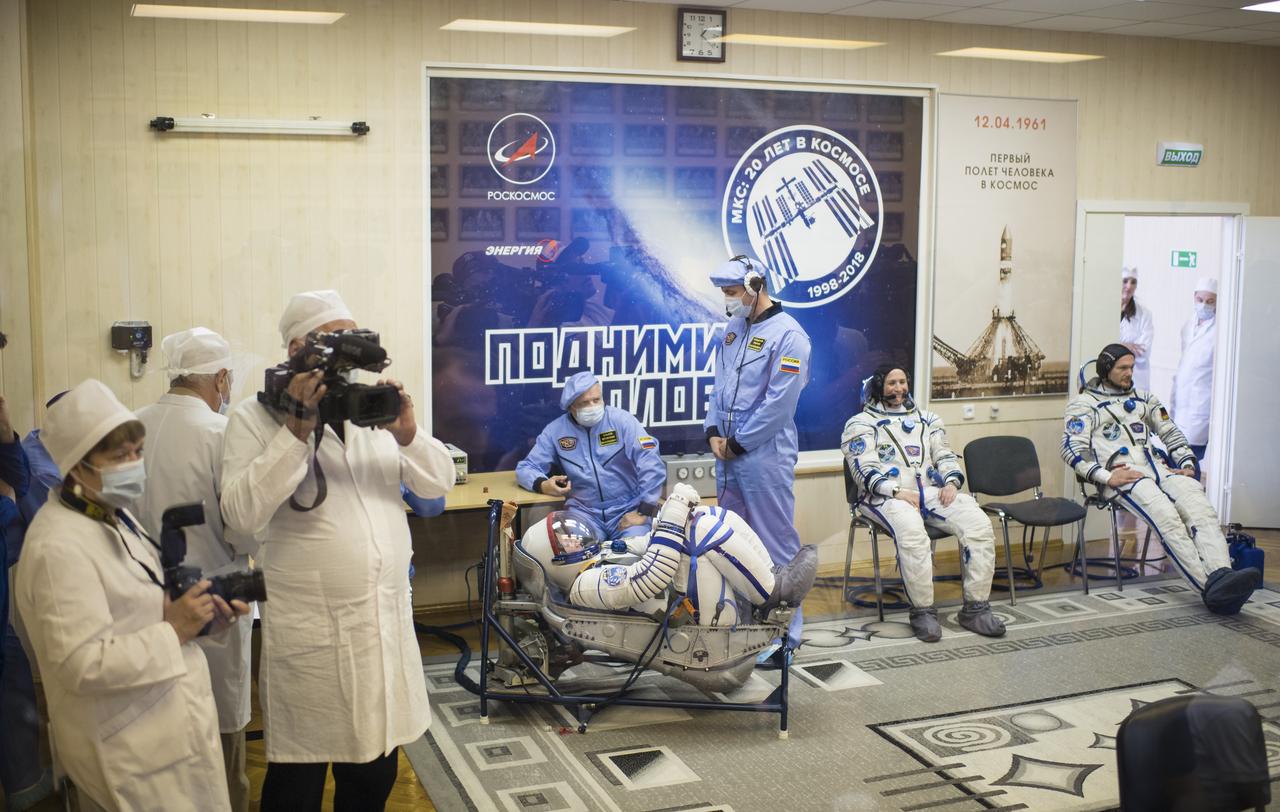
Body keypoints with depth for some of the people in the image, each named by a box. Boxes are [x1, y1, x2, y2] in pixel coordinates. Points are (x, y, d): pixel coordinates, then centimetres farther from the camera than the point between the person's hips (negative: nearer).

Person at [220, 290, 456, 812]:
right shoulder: (256, 418, -6)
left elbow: (438, 483, 5)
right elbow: (241, 515, -19)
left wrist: (407, 435, -14)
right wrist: (298, 430, -23)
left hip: (386, 621, 5)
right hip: (310, 632, -4)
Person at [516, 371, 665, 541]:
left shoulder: (621, 420, -4)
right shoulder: (555, 431, 3)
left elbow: (651, 465, -9)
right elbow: (526, 468, 8)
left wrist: (643, 513, -15)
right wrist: (543, 485, -16)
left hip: (628, 509, -1)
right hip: (584, 512, 1)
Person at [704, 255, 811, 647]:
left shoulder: (787, 334, -12)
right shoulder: (733, 329, 13)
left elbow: (779, 402, -17)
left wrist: (738, 443, -11)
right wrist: (713, 431, 3)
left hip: (766, 457, -8)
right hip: (728, 454, 8)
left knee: (776, 544, -3)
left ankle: (785, 633, 4)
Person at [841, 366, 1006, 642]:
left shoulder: (925, 418, 28)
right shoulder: (861, 424, 11)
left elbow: (945, 455, 23)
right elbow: (864, 468, -2)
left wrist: (951, 482, 0)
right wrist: (897, 492, -17)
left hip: (933, 491, 5)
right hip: (888, 496, -5)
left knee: (980, 525, -22)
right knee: (912, 532, -39)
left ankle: (976, 607, -16)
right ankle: (923, 611, -27)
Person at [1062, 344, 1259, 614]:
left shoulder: (1143, 398, 29)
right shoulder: (1084, 404, 10)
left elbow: (1170, 432, 29)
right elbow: (1072, 448, -3)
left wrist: (1187, 463, 10)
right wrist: (1107, 476, -16)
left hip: (1157, 467, 5)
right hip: (1120, 474, -5)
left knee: (1200, 507, -27)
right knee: (1166, 515, -34)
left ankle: (1221, 577, -47)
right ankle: (1210, 586, -44)